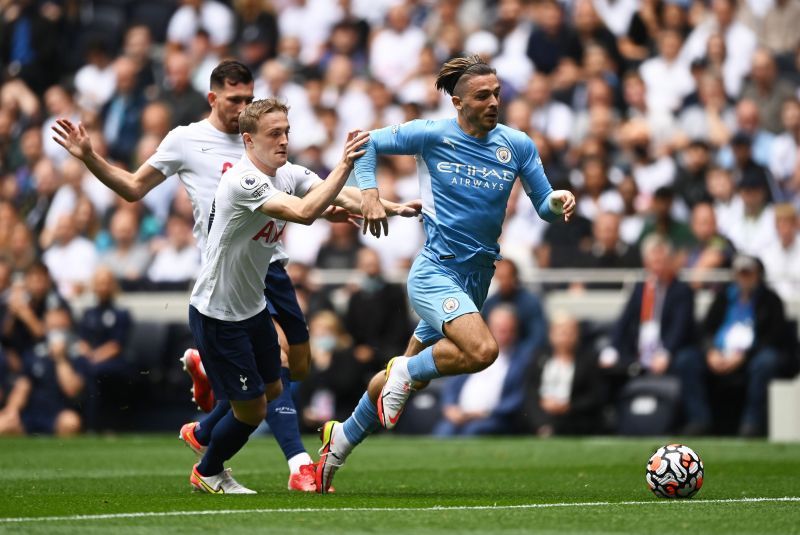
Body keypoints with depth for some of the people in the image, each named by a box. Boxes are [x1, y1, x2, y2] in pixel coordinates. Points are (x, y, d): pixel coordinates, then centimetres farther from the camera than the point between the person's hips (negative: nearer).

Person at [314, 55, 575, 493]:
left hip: (476, 279, 5)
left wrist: (559, 201, -15)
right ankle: (406, 373, -3)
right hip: (436, 272, -5)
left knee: (409, 370, 14)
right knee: (482, 350, -29)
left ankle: (342, 438, 33)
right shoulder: (431, 135, -7)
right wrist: (368, 192, -10)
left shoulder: (517, 145, 3)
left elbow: (543, 205, 7)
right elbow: (368, 143, 5)